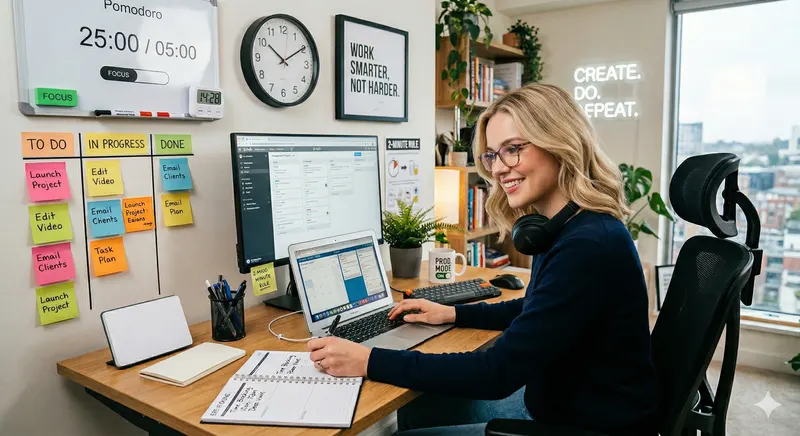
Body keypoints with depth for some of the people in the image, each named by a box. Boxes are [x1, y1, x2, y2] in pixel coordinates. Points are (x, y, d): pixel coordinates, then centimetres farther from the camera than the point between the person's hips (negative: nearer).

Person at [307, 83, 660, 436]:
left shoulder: (588, 246, -29)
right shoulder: (561, 228, 1)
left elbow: (499, 372, -29)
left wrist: (368, 362, -26)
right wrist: (454, 314, 11)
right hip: (556, 400, 8)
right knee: (416, 407, 11)